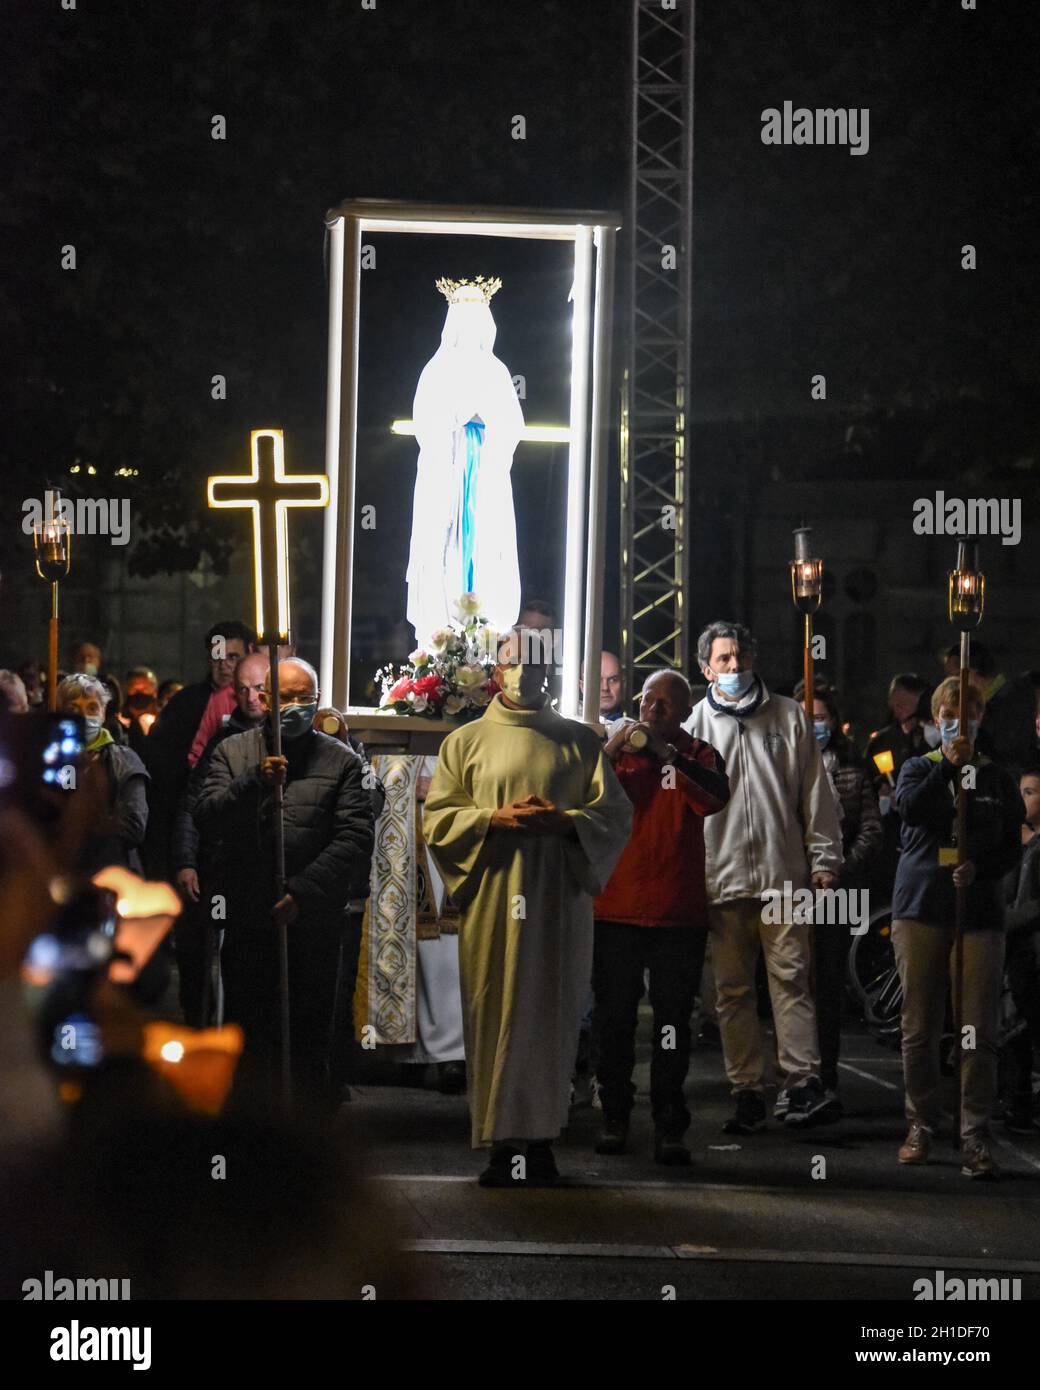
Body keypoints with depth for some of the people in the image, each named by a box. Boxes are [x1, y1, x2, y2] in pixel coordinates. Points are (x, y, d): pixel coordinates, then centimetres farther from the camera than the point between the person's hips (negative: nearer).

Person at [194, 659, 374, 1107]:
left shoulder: (342, 762, 4)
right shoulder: (233, 752, 9)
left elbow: (355, 837, -6)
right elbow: (206, 817, -4)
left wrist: (303, 891, -16)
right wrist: (254, 782, -21)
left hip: (313, 923, -1)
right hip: (248, 922, 1)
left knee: (311, 1043, 4)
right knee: (247, 1041, 5)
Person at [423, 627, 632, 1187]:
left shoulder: (580, 740, 11)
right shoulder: (466, 740, 10)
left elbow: (616, 812, 7)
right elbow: (436, 818, 5)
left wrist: (563, 820, -11)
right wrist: (496, 818, -11)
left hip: (558, 895, 1)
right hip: (491, 895, 0)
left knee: (551, 1014, -3)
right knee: (494, 1014, -4)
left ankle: (541, 1138, 1)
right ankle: (500, 1143, -3)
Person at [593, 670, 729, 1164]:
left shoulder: (698, 756, 6)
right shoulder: (617, 749, 9)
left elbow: (715, 798, -15)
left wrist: (667, 752, -23)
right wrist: (608, 752, -15)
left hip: (679, 914, -1)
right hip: (616, 909, 1)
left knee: (672, 1023, 0)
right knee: (615, 1019, 6)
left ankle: (669, 1127, 2)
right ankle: (614, 1118, 16)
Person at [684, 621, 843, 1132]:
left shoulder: (789, 717, 10)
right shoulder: (694, 725, 7)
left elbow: (815, 793, 10)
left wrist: (824, 858, 3)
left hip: (783, 874, -1)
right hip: (722, 876, 1)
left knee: (790, 976, -6)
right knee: (732, 988, 4)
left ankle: (803, 1080, -9)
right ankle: (747, 1090, 8)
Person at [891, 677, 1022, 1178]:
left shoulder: (998, 779, 11)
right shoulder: (918, 769, 11)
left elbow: (1012, 847, 8)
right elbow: (910, 807, -11)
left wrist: (978, 868, -11)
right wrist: (949, 765, -19)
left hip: (979, 908, 0)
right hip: (921, 906, 0)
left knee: (980, 1028, -7)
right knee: (919, 1025, 3)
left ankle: (976, 1136, -7)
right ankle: (921, 1125, 14)